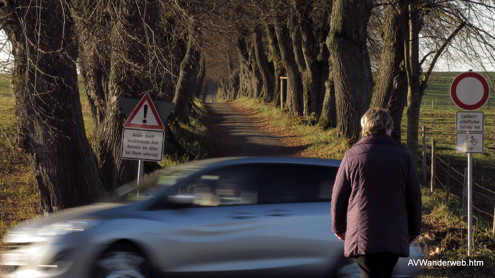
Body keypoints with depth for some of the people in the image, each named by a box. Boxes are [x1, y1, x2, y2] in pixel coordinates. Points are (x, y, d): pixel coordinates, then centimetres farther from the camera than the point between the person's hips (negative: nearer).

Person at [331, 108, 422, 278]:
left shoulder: (352, 156, 0)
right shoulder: (403, 157, 3)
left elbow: (339, 196, 4)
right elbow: (414, 198, 7)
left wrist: (339, 227, 19)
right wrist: (413, 231, 21)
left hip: (362, 236, -2)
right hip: (395, 238, 2)